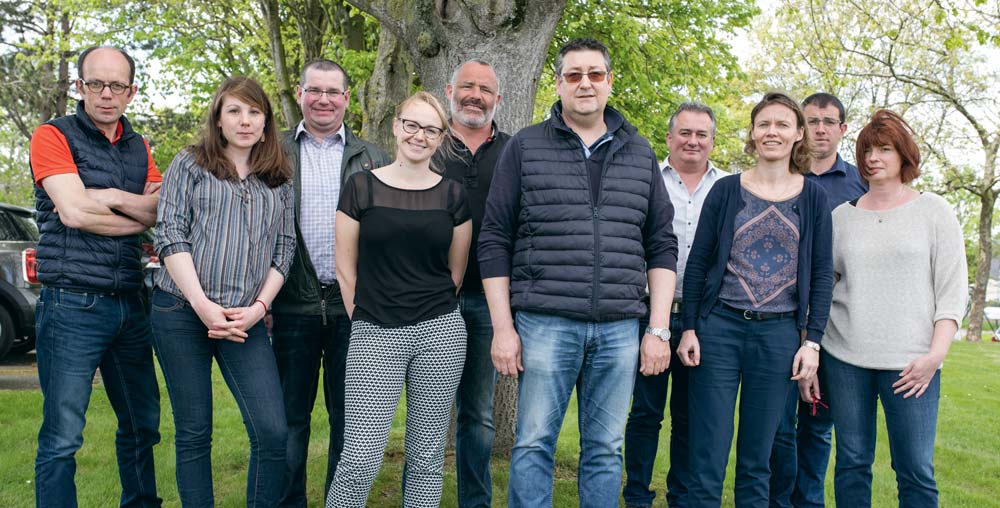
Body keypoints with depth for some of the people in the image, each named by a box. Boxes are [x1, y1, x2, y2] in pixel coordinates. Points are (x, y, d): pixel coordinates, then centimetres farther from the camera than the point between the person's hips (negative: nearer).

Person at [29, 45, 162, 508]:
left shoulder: (138, 147, 15)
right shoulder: (53, 136, -2)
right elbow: (74, 213, -14)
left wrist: (113, 197, -12)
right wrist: (141, 218, -3)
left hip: (130, 304, 6)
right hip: (73, 306, -6)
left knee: (143, 424, 14)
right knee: (62, 438, -2)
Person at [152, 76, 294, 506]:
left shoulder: (279, 180, 14)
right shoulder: (189, 164, 6)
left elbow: (284, 247, 10)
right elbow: (169, 235, -2)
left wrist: (259, 306, -5)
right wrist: (203, 305, -12)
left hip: (245, 320, 2)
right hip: (181, 312, -1)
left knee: (273, 433, -8)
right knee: (193, 434, 5)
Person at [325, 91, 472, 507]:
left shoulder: (453, 194, 6)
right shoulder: (361, 186, 2)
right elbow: (345, 267, 5)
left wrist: (432, 315, 13)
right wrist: (365, 321, 6)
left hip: (441, 333, 2)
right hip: (374, 335, -2)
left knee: (427, 458, 9)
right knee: (361, 460, -6)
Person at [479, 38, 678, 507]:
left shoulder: (640, 154, 11)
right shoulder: (524, 147, 3)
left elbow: (661, 246, 11)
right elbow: (494, 241, 1)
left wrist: (659, 329, 4)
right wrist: (502, 327, -4)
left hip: (620, 328, 3)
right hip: (545, 324, -2)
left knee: (605, 450, 10)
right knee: (534, 445, 2)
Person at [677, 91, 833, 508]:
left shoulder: (812, 197, 6)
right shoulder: (726, 190, 4)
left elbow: (822, 274, 6)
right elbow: (698, 263, 4)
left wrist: (812, 341, -1)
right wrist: (689, 329, -3)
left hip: (779, 334, 1)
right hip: (719, 328, -1)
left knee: (757, 460, 9)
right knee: (707, 457, 1)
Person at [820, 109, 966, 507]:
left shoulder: (933, 211, 5)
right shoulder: (842, 216, 10)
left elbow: (952, 288, 1)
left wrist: (935, 355, -10)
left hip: (911, 363, -2)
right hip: (843, 359, 2)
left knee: (916, 471, -2)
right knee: (852, 463, 8)